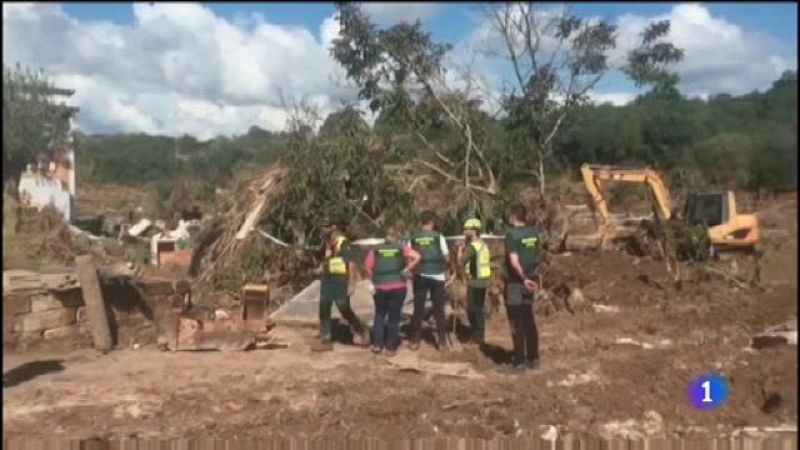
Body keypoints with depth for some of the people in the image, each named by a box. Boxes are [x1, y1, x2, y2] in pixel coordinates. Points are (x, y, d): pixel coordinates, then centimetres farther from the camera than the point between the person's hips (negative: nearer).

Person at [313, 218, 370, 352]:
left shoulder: (343, 243, -14)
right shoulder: (328, 242, 11)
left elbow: (352, 263, -18)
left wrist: (351, 284, -22)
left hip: (340, 281, -8)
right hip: (327, 280, 8)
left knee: (345, 310, -1)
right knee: (324, 310, 5)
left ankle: (362, 332, 21)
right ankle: (326, 341, 11)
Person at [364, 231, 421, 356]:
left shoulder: (375, 250, 6)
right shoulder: (402, 248, 2)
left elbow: (367, 266, 1)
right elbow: (417, 257, -10)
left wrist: (375, 279, 10)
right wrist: (407, 269, -5)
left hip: (380, 287, 1)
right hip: (398, 287, -1)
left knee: (379, 315, 18)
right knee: (394, 316, 8)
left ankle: (377, 344, 16)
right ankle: (390, 347, 10)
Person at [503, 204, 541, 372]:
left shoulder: (512, 234, -16)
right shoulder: (533, 233, 6)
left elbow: (514, 262, -23)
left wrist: (524, 279, -18)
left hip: (515, 282, -7)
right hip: (529, 280, 7)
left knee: (517, 324, -1)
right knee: (529, 321, 14)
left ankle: (520, 361, 4)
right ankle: (533, 359, 19)